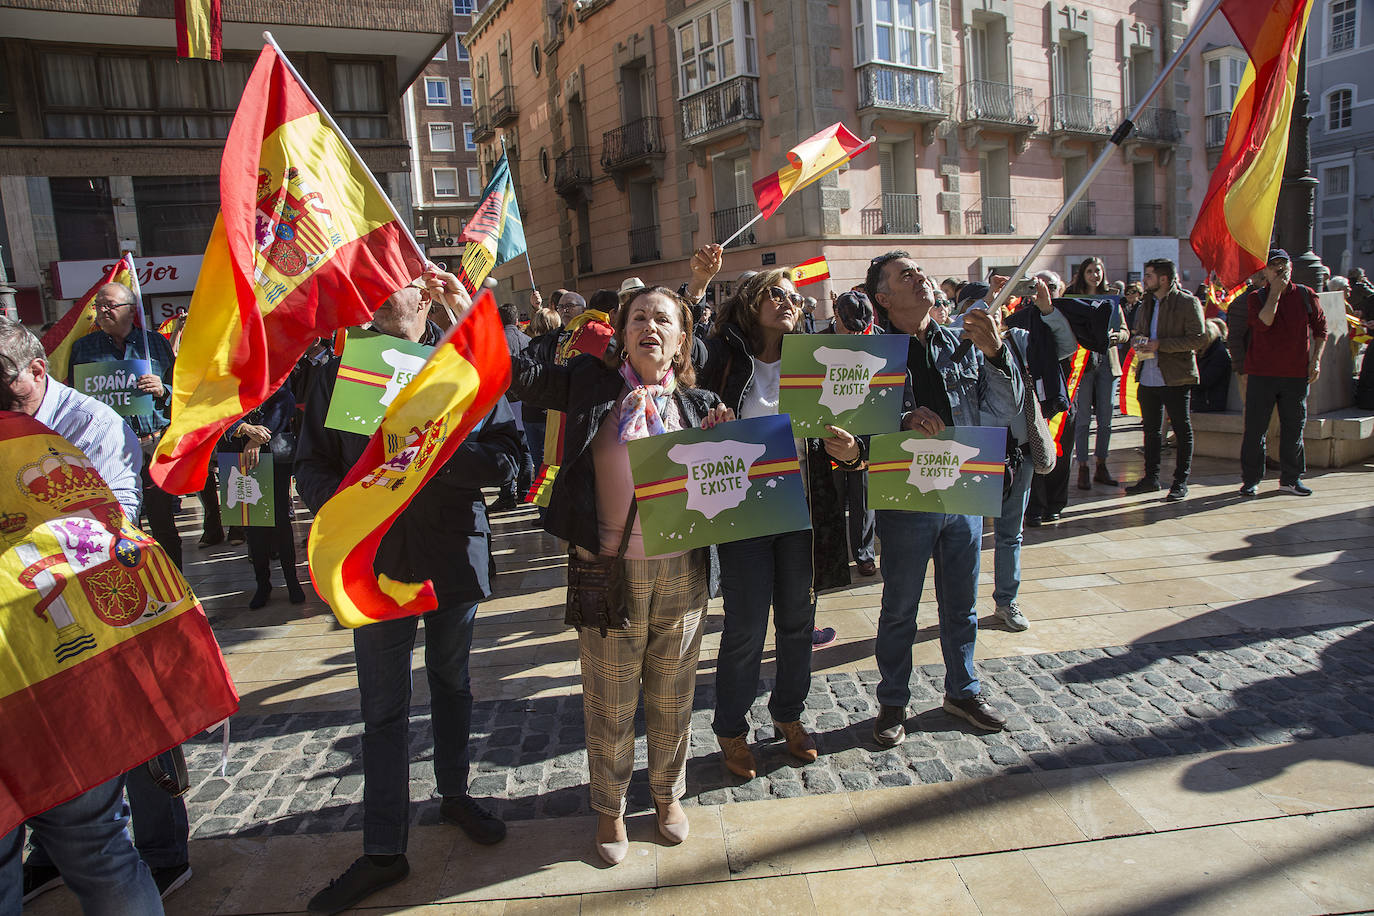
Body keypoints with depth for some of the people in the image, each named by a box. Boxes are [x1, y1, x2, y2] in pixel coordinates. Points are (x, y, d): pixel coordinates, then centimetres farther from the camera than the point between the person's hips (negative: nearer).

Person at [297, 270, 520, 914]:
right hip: (377, 556, 0)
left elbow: (506, 455, -11)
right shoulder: (338, 372, 2)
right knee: (382, 706, 7)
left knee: (451, 681, 19)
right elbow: (311, 465, 3)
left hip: (453, 552, 0)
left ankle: (454, 794, 41)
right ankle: (383, 850, 20)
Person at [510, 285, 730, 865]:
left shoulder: (698, 403, 8)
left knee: (672, 695, 17)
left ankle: (668, 791, 41)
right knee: (610, 702, 11)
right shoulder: (593, 383, 3)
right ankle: (609, 807, 34)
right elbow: (520, 375, -2)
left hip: (681, 572, 2)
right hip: (610, 571, -2)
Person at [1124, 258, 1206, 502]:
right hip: (1148, 377, 7)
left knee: (1182, 431, 3)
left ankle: (1181, 482, 10)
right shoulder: (1146, 303, 13)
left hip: (1176, 378, -7)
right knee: (1151, 429, 14)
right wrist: (1139, 342, 2)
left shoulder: (1188, 303, -9)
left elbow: (1198, 339, -15)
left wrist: (1160, 344, -19)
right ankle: (1151, 477, 24)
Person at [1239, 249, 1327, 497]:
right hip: (1261, 373, -2)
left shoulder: (1306, 295, 7)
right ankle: (1251, 479, 10)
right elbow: (1263, 323, -18)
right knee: (1254, 429, 0)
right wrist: (1275, 292, -16)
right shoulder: (1257, 298, 1)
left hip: (1296, 374, 2)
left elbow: (1320, 328, 13)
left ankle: (1290, 478, 19)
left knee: (1294, 428, 8)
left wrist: (1316, 359, 4)